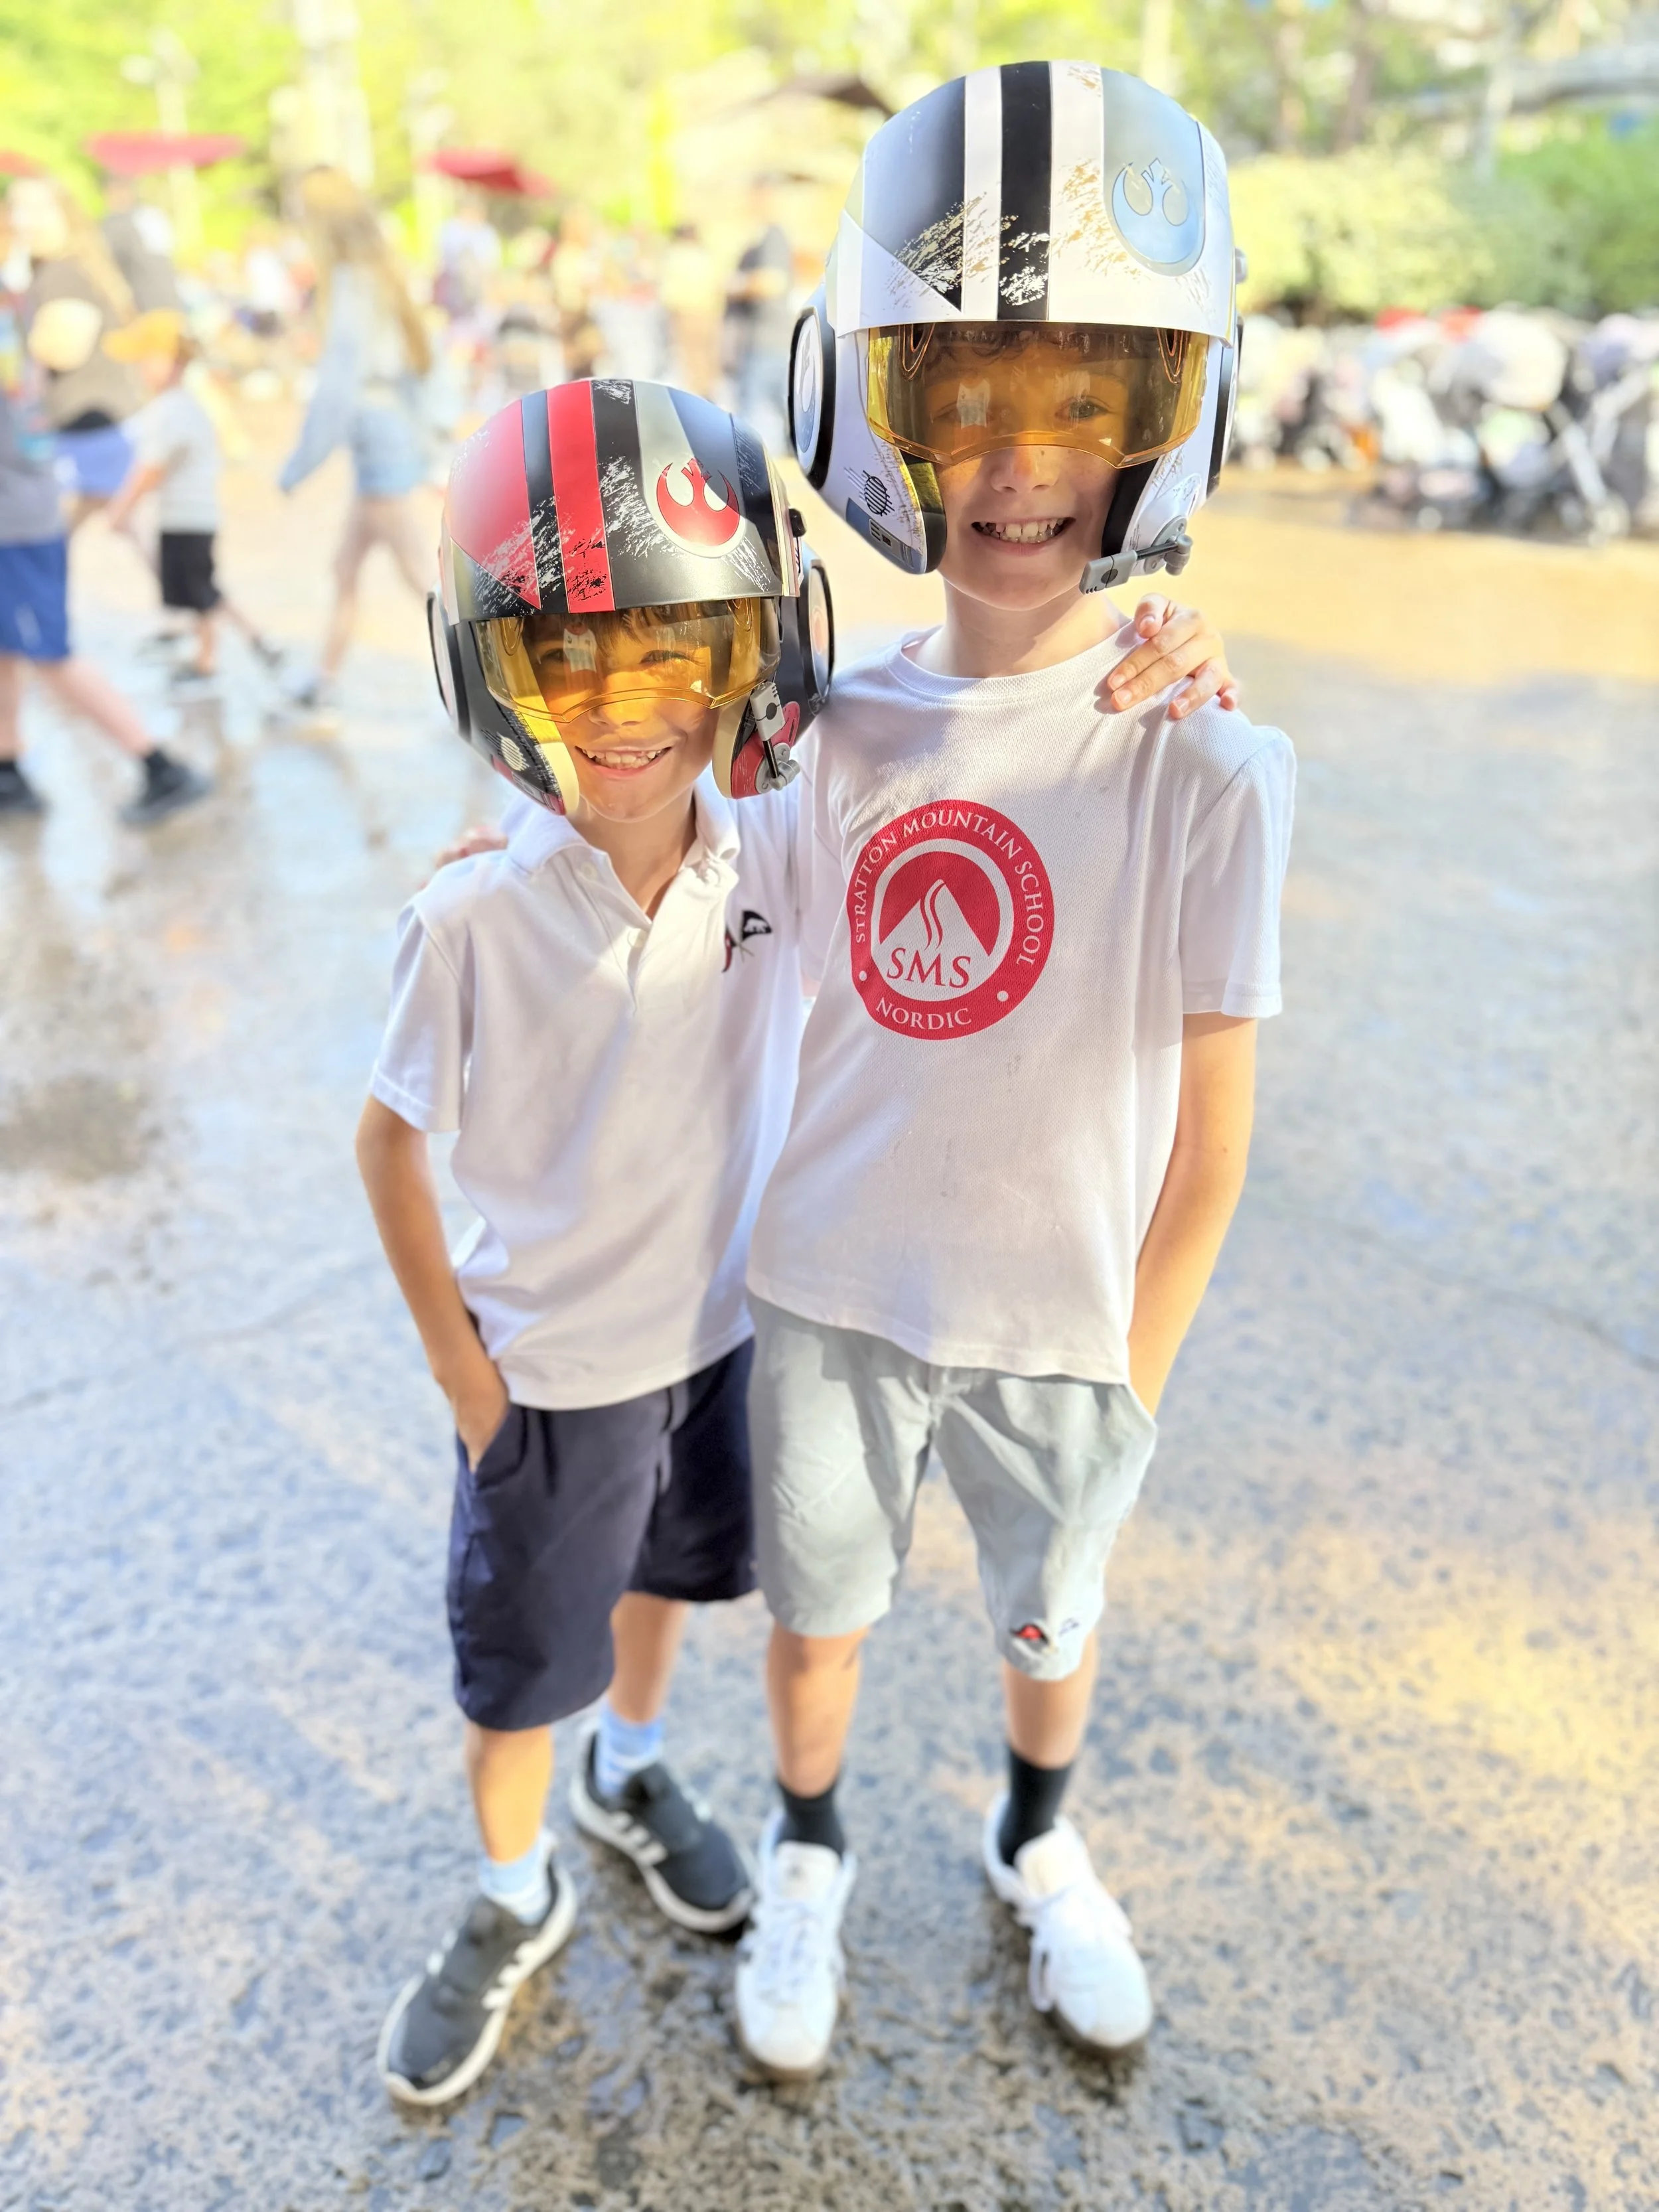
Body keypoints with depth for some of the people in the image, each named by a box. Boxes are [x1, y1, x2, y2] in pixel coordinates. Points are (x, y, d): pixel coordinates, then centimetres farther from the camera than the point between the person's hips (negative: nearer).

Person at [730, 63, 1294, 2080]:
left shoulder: (1208, 770, -16)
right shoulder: (839, 733, -7)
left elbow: (1207, 1133, -10)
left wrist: (1133, 1379, -5)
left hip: (1064, 1325, -1)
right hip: (831, 1295, 2)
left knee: (1053, 1614, 22)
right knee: (819, 1611, 20)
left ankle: (1035, 1846, 54)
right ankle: (810, 1857, 50)